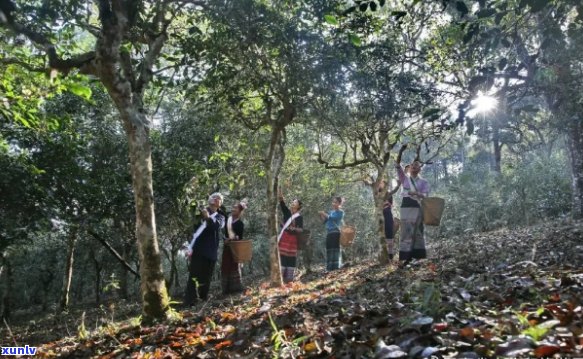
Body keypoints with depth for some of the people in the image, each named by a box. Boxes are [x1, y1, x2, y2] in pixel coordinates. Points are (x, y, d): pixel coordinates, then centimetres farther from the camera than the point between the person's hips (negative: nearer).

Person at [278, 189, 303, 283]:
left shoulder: (299, 217, 0)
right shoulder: (287, 212, 11)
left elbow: (301, 229, -6)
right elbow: (282, 203, -2)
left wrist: (294, 228, -24)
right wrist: (280, 192, -13)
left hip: (292, 238, -4)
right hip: (283, 237, 4)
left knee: (291, 258, -1)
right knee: (282, 256, 1)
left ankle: (289, 278, 6)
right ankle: (281, 277, 7)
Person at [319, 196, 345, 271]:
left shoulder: (340, 212, 2)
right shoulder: (330, 212, 21)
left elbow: (333, 218, -14)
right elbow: (325, 220, 15)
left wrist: (324, 214, -9)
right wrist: (321, 215, -2)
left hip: (336, 233, -7)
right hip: (329, 233, 7)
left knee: (335, 250, -11)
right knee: (329, 250, 5)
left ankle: (336, 267, -12)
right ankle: (330, 268, 8)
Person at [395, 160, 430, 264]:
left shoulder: (423, 182, 12)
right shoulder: (405, 178, 14)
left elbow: (426, 194, -2)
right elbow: (399, 169, -2)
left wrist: (417, 194, -22)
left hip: (417, 207, 0)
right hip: (406, 206, 0)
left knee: (417, 232, -2)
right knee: (406, 232, -3)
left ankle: (417, 256, 1)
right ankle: (406, 256, -4)